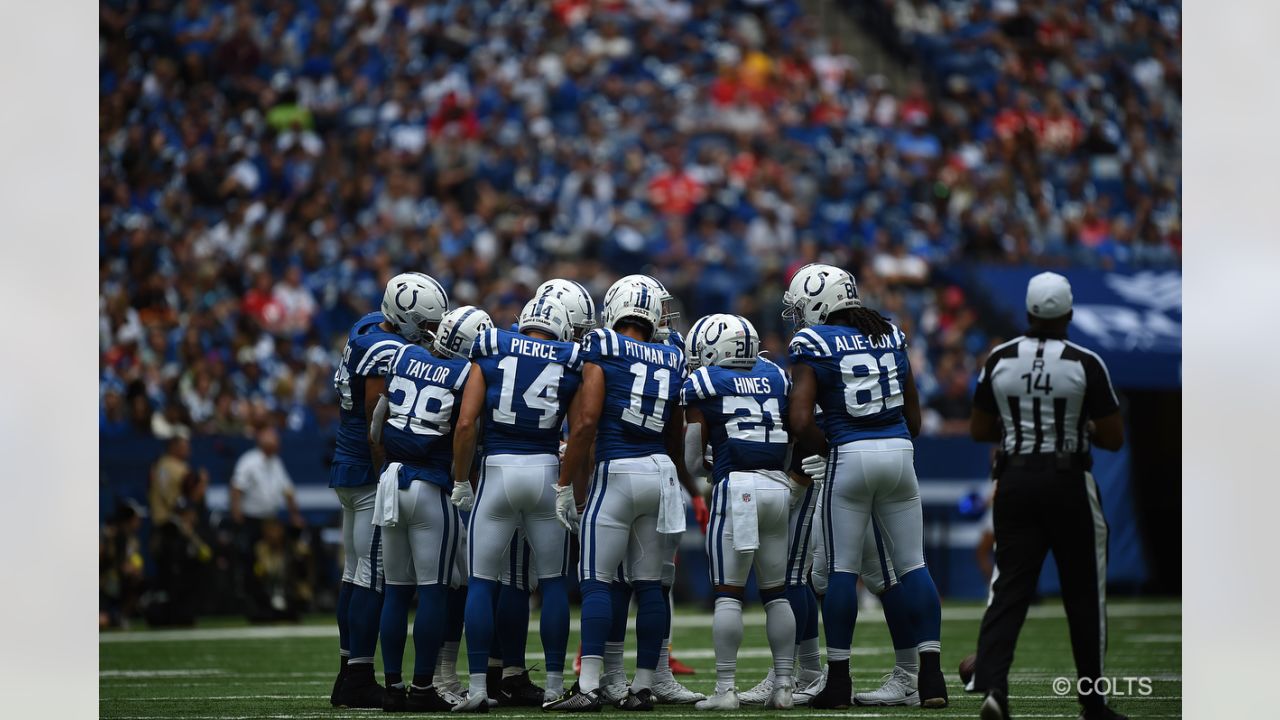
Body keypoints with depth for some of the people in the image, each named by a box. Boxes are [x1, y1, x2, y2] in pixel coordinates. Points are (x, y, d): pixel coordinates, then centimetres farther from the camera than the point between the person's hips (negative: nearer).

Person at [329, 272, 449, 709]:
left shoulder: (368, 330, 10)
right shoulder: (389, 353, -20)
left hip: (347, 471, 10)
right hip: (374, 475, -10)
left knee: (356, 573, 13)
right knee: (374, 577, -7)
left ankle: (349, 676, 17)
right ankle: (359, 680, -6)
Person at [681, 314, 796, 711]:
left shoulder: (703, 383, 3)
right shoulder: (776, 377, 16)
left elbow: (691, 453, 5)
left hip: (736, 485, -4)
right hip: (778, 486, 4)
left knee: (728, 592, -2)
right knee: (776, 593, 11)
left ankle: (725, 689, -6)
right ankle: (783, 686, 9)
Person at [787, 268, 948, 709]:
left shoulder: (813, 346, -3)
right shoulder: (891, 337, 12)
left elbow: (801, 423, -12)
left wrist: (821, 445, 6)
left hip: (851, 457, -4)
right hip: (899, 452, 4)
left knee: (842, 570, 3)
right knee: (912, 565, 7)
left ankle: (838, 680, 5)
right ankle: (931, 674, 2)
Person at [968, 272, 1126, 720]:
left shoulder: (999, 360, 0)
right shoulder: (1085, 364, -9)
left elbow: (979, 430, 8)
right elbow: (1113, 439, -6)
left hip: (1015, 481, 2)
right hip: (1068, 482, -2)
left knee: (1010, 587, 2)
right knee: (1084, 594, 9)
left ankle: (992, 683, -20)